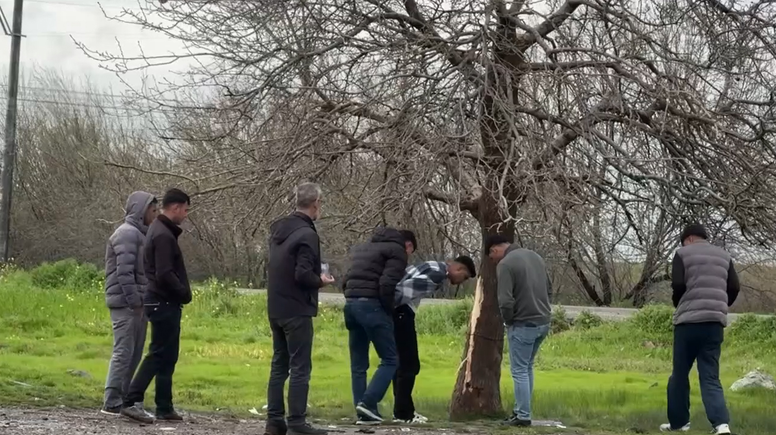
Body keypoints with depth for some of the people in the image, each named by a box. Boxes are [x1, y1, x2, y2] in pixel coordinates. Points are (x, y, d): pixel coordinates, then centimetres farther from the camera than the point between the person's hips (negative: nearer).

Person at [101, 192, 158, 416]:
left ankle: (126, 399, 13)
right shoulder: (127, 233, -10)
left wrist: (143, 301, 15)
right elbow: (124, 271, -19)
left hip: (138, 303, 9)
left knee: (135, 354, 9)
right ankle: (112, 403, -8)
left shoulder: (139, 234, 20)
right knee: (124, 351, -10)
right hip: (126, 303, -9)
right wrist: (134, 301, -22)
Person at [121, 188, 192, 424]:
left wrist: (181, 293, 8)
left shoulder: (162, 231, 16)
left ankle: (164, 408, 15)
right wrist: (184, 293, -11)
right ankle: (131, 401, -9)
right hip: (165, 303, -10)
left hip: (162, 302, 10)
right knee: (161, 355, -8)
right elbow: (164, 274, -23)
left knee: (166, 356, 12)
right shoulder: (163, 235, -16)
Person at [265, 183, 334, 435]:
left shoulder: (279, 229, 10)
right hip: (297, 311, -8)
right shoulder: (307, 234, -17)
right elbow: (303, 274, -24)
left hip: (275, 309, 8)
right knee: (300, 368, -3)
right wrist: (320, 281, -5)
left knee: (279, 365, 13)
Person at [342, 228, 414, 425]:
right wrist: (389, 310, -3)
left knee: (358, 364, 10)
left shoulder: (362, 248, 27)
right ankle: (368, 402, -11)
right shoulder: (397, 251, 2)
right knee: (390, 360, 1)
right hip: (371, 305, -7)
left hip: (350, 303, 8)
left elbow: (347, 280, 20)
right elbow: (387, 284, -13)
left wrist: (353, 298, 16)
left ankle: (362, 412, 8)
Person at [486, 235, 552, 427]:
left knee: (520, 371, 2)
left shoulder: (505, 264, -14)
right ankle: (521, 410, 25)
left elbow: (505, 301, -20)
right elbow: (549, 289, 17)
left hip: (523, 325, -8)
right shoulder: (535, 256, 12)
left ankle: (523, 416, 3)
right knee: (527, 368, 20)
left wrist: (508, 321, -3)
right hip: (543, 322, 8)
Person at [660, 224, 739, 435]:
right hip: (715, 322, 4)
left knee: (680, 374, 11)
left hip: (688, 320, -3)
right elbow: (734, 288, 10)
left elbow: (678, 285, -8)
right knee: (710, 376, 2)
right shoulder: (724, 256, 16)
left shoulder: (683, 253, 3)